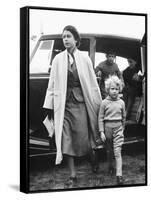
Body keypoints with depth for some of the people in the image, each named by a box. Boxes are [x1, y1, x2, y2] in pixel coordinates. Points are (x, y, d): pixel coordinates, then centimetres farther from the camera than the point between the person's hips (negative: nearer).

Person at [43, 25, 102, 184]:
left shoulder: (84, 59, 2)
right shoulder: (58, 59, 4)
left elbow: (93, 83, 4)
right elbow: (52, 83, 5)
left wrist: (99, 104, 4)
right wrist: (49, 105, 3)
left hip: (80, 101, -1)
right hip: (63, 103, 1)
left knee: (82, 135, -2)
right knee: (66, 137, -1)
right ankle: (72, 173, 6)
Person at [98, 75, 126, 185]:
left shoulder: (121, 102, 2)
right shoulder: (104, 103, -3)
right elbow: (101, 118, -2)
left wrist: (122, 128, 18)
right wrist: (101, 132, -6)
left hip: (118, 128, 0)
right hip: (107, 127, 0)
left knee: (117, 152, -8)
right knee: (109, 151, 14)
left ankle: (119, 175, -11)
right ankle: (110, 166, 37)